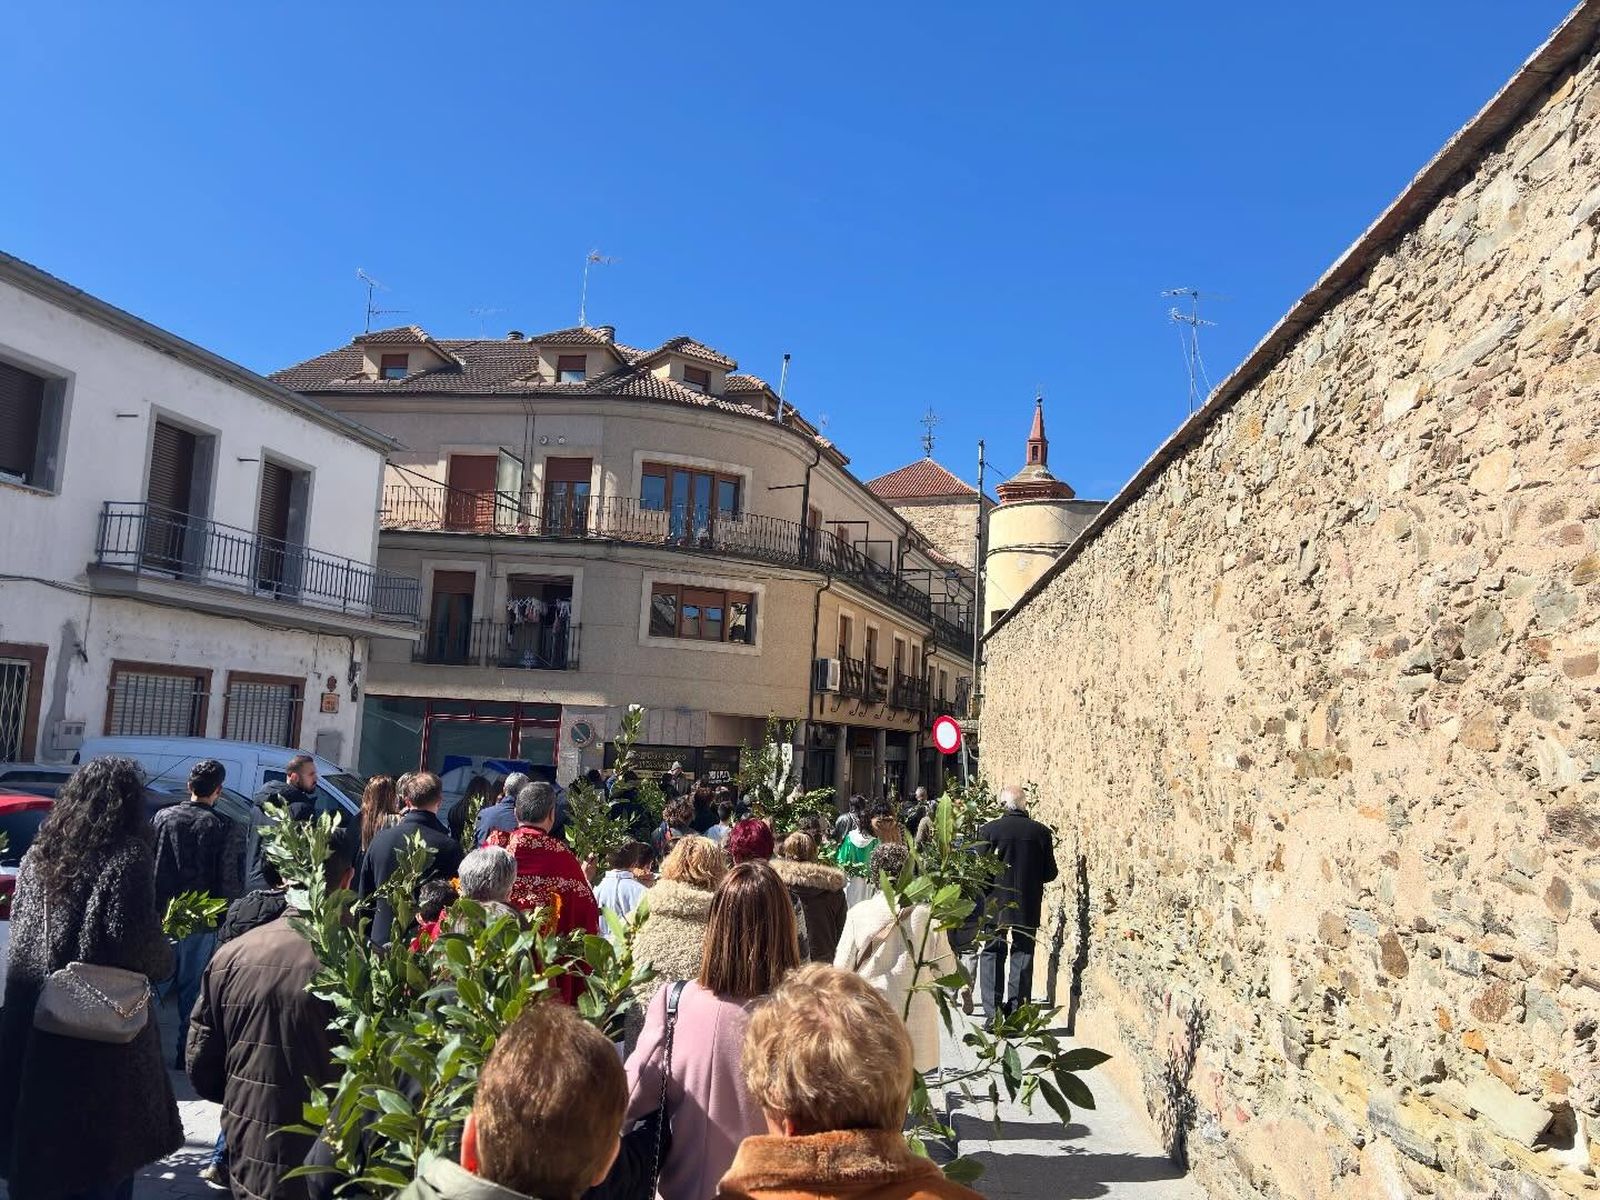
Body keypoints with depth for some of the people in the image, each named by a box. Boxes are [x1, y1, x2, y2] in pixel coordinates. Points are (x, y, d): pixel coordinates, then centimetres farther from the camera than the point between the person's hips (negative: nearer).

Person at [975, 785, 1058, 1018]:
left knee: (992, 955, 10)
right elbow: (1050, 873, 0)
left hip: (994, 905, -1)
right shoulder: (1041, 832, -5)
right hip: (1028, 907, 1)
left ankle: (993, 1012, 7)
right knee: (1022, 957, 11)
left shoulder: (988, 830, -10)